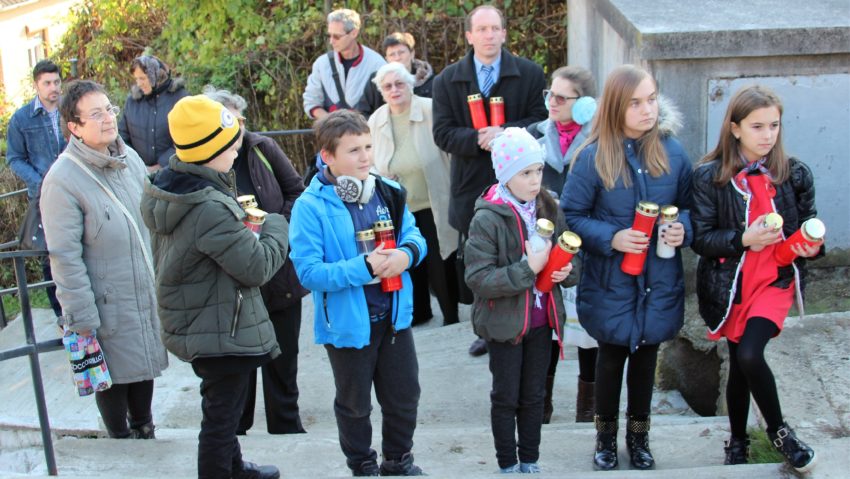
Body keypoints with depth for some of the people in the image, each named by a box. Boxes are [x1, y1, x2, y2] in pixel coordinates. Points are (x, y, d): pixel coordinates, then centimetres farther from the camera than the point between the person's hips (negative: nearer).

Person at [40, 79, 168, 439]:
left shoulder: (130, 159, 0)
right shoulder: (63, 180, -21)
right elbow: (65, 257, -19)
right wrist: (82, 318, -18)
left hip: (146, 290, 6)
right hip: (108, 300, -6)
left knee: (145, 365, 21)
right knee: (115, 375, 11)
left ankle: (144, 431, 43)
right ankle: (121, 439, 33)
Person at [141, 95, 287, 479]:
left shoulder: (165, 189, -3)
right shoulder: (211, 209, -32)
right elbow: (257, 267, -23)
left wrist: (243, 228, -1)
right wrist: (275, 228, -8)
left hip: (193, 324, 10)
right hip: (222, 330, -10)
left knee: (222, 407, 28)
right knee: (221, 416, 6)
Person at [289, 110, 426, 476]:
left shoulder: (388, 192, -5)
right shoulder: (311, 206, -19)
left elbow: (415, 237, 6)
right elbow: (308, 272, -22)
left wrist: (407, 253, -17)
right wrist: (363, 268, -28)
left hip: (394, 316, 4)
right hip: (348, 322, -4)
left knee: (404, 397, 19)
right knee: (355, 404, 17)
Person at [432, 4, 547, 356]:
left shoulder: (530, 74, 2)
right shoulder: (447, 80, 5)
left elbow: (541, 122, -3)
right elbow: (443, 133, -1)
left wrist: (505, 132, -19)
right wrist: (479, 140, -18)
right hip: (472, 185, 2)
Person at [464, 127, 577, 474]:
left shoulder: (549, 207, -3)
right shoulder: (487, 219, -20)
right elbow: (477, 279, -24)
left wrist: (566, 269, -10)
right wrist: (528, 269, -29)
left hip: (541, 320, 5)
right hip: (505, 323, -5)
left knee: (534, 395, 18)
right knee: (506, 398, 12)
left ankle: (530, 461, 34)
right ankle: (508, 465, 29)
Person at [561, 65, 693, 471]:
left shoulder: (672, 152, -5)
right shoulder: (593, 157, -14)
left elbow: (688, 206, 8)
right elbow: (571, 215, -8)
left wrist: (683, 228, -13)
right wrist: (611, 238, -21)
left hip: (659, 280, 3)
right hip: (611, 281, -2)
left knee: (646, 355, 17)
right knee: (611, 357, 13)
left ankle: (639, 433, 38)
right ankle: (606, 434, 35)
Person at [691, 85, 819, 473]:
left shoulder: (795, 174, 0)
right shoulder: (710, 176, -7)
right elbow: (700, 238, -8)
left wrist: (811, 247, -13)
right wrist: (743, 239, -24)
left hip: (775, 280, 0)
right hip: (729, 284, 1)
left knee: (749, 354, -19)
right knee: (738, 363, 10)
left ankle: (778, 430, 3)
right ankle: (738, 442, 31)